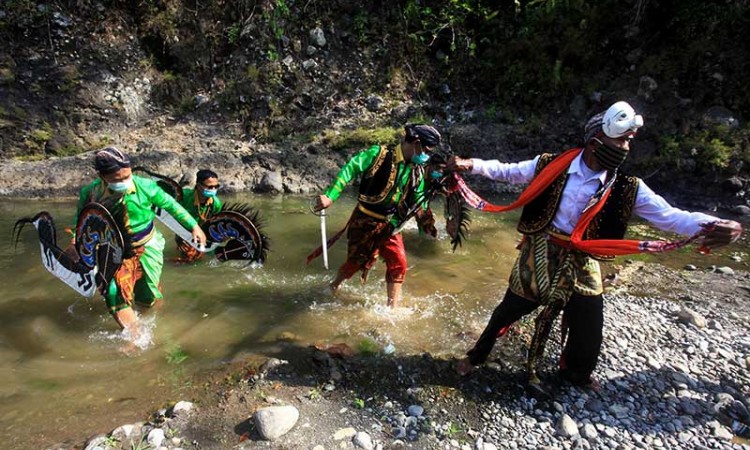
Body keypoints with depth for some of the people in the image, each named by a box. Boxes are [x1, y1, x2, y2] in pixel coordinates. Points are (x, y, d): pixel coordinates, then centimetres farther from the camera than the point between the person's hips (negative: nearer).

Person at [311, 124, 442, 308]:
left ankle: (392, 309, 14)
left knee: (398, 264, -3)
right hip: (365, 222, -5)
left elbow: (419, 203, 13)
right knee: (357, 262, 6)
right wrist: (330, 196, -31)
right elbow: (350, 168, -22)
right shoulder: (379, 154, -15)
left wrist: (428, 225, 3)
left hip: (390, 226, 5)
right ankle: (332, 288, 37)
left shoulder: (417, 172, 4)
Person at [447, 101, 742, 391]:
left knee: (588, 334, 12)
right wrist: (470, 165, -8)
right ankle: (477, 355, 38)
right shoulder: (551, 166, -13)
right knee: (507, 312, 11)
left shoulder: (626, 190, -8)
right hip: (538, 256, -2)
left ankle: (575, 374, 47)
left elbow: (669, 215, -11)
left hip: (582, 266, 2)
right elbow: (508, 171, -1)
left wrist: (714, 226, -30)